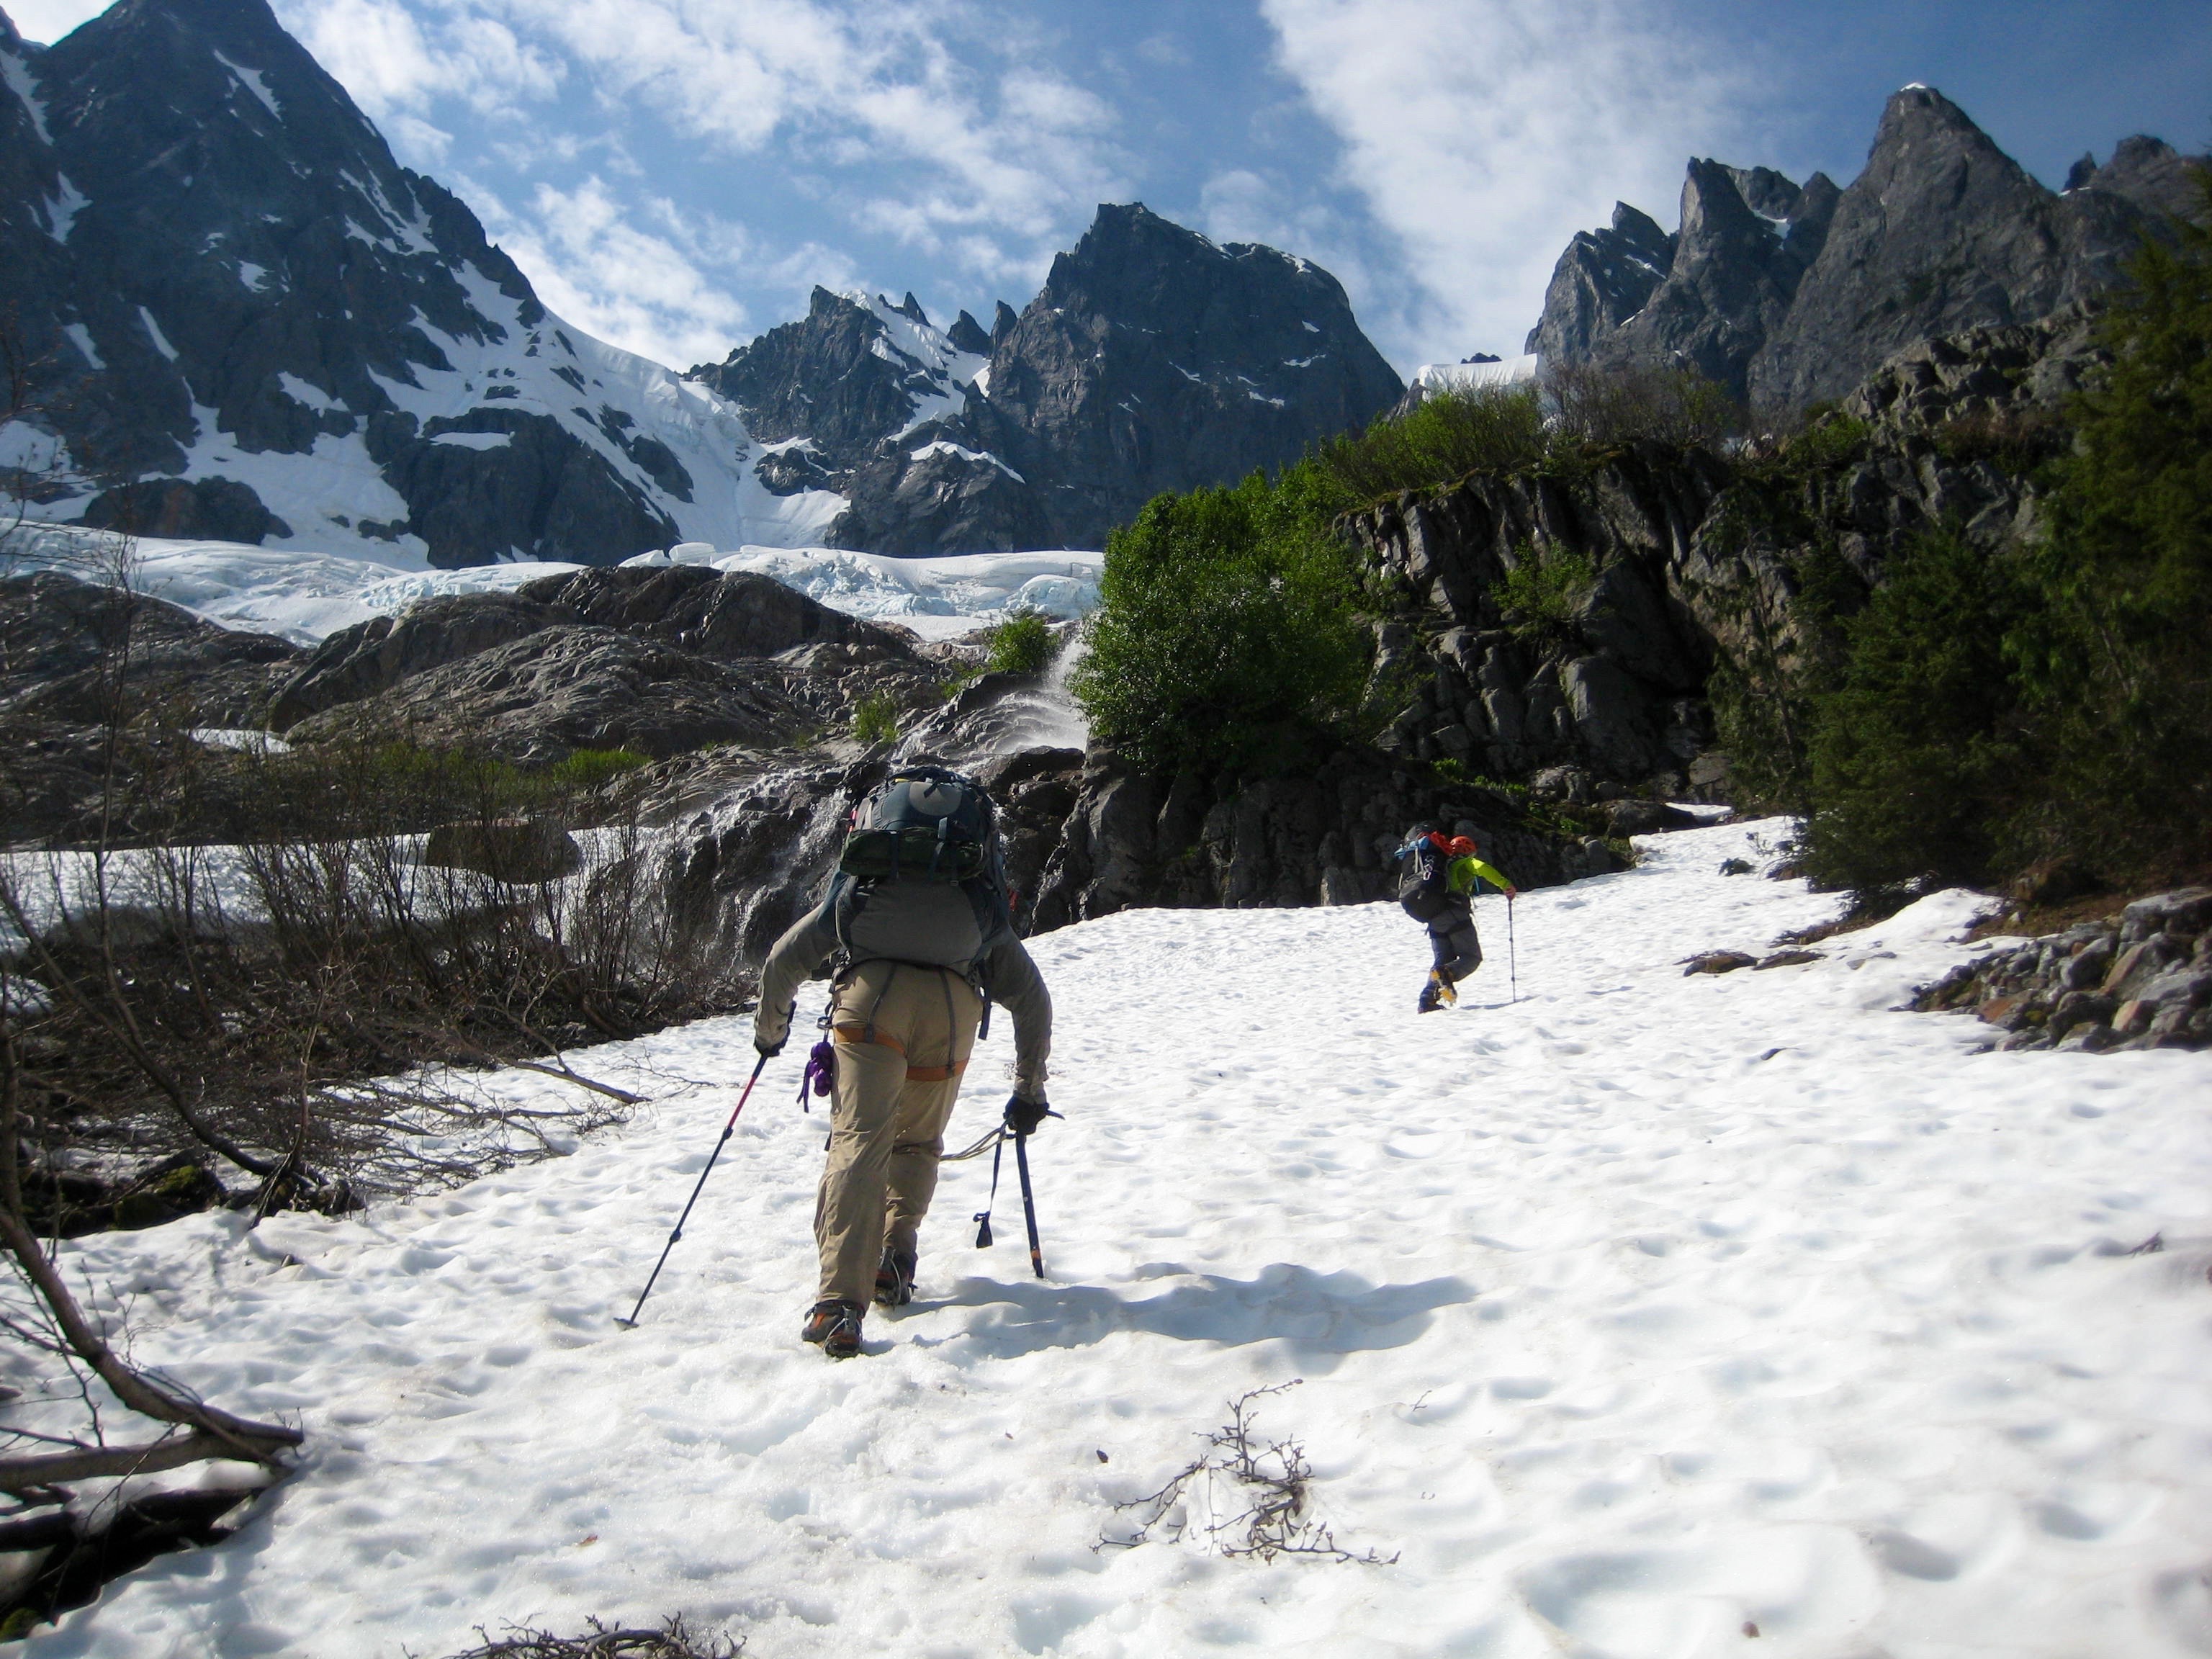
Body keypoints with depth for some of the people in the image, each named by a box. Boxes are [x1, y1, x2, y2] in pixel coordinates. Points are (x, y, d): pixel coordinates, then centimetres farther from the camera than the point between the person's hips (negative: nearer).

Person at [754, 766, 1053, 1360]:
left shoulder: (855, 892, 36)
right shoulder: (984, 917, 35)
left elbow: (783, 963, 37)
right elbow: (1033, 1001, 32)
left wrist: (769, 1030, 55)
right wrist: (1030, 1089, 39)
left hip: (870, 997, -1)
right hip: (953, 1005, 1)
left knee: (859, 1143, -7)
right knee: (917, 1143, 23)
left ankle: (840, 1302, -19)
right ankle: (896, 1260, 11)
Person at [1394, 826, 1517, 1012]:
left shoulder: (1442, 864, 31)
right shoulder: (1465, 863, 11)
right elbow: (1483, 868, -10)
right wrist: (1505, 885, -12)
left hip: (1434, 919, 6)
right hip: (1454, 914, -6)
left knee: (1444, 960, 13)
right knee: (1472, 958, -1)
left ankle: (1427, 1000, -5)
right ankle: (1446, 976, -31)